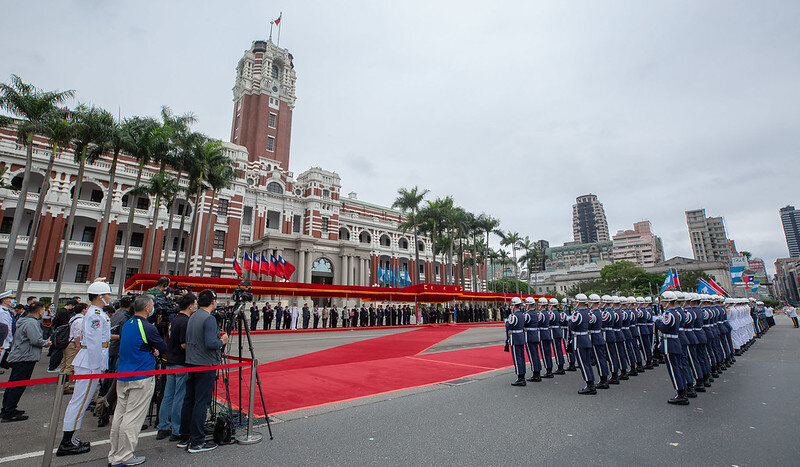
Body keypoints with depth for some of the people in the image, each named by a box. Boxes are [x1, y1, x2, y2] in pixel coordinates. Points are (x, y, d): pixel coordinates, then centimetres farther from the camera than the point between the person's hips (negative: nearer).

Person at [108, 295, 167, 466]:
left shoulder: (126, 324, 9)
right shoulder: (148, 327, -17)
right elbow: (163, 347, -10)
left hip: (122, 377, 9)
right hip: (141, 378, -8)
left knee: (119, 415, 15)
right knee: (133, 417, 1)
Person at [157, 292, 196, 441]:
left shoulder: (174, 320, 11)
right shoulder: (185, 322, -19)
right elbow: (184, 345, -22)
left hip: (171, 362, 9)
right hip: (182, 364, -9)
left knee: (168, 396, 15)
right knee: (180, 398, 0)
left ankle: (163, 428, 24)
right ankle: (177, 431, 9)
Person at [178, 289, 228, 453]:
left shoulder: (192, 317, 11)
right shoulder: (209, 319, -17)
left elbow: (187, 341, 17)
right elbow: (210, 343, -25)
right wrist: (222, 341, -6)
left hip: (191, 364, 9)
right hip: (205, 366, -9)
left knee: (189, 400, 15)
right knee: (201, 402, -1)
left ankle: (184, 438, 26)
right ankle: (197, 442, 6)